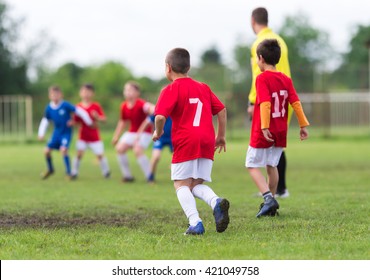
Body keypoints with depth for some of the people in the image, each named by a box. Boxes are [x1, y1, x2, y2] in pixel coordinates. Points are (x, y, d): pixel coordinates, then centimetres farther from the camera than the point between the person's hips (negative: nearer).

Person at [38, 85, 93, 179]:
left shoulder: (65, 105, -18)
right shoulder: (49, 108, -4)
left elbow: (79, 111, -14)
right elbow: (45, 121, 8)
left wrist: (89, 122, -11)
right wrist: (41, 134, 0)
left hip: (66, 133, -5)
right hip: (56, 133, 5)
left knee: (63, 149, -25)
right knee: (47, 150, 0)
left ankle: (68, 172, -11)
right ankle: (50, 169, 27)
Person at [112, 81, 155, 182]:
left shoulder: (140, 104, -22)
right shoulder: (124, 106, -1)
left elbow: (148, 107, -46)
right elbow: (123, 122, 14)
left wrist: (152, 109, -70)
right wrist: (116, 136, 17)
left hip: (145, 131, -7)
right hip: (132, 131, 7)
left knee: (138, 150, -26)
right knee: (120, 148, -8)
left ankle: (150, 177, -15)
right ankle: (127, 175, 4)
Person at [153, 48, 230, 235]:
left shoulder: (171, 90, -2)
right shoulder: (203, 88, 18)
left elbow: (160, 116, -14)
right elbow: (222, 110, 19)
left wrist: (158, 132, 5)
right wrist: (221, 136, 27)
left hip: (185, 142, -6)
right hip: (207, 142, 6)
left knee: (181, 184, 3)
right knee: (197, 184, 13)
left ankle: (195, 223, -15)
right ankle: (216, 202, -19)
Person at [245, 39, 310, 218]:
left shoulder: (262, 78, -13)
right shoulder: (286, 79, 6)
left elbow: (265, 104, -23)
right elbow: (296, 103, 2)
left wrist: (264, 127, -26)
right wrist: (303, 125, 4)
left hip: (263, 131, -7)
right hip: (281, 132, 7)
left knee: (252, 165, 1)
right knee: (272, 165, 17)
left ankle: (268, 198, -16)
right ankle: (271, 205, 20)